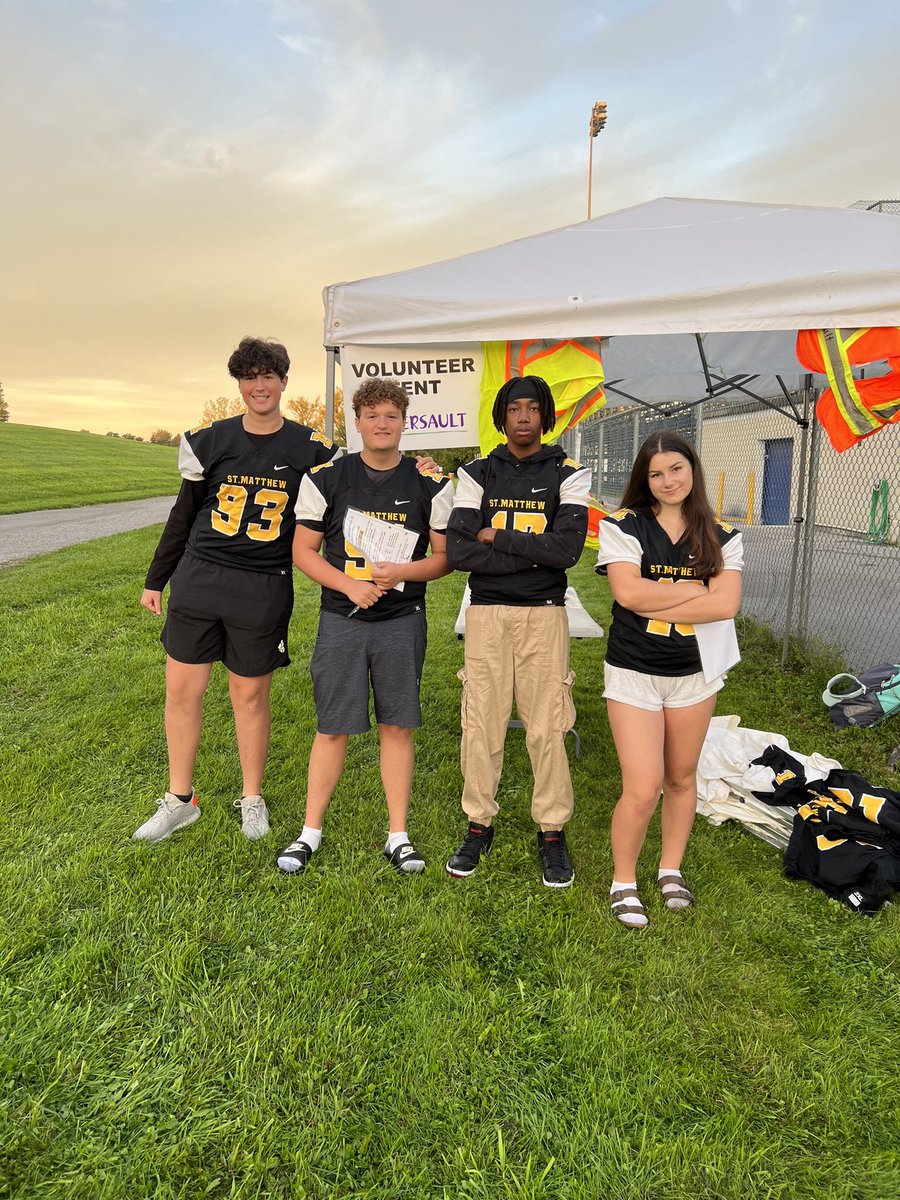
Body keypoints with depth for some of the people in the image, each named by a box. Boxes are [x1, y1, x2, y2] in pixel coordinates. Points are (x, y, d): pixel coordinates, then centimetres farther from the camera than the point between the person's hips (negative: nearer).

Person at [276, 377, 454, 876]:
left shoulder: (431, 484, 1)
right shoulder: (325, 478, 0)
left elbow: (445, 555, 4)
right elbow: (303, 550, 2)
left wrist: (404, 571, -15)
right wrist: (348, 584, -13)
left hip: (402, 621, 1)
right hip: (342, 619, 0)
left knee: (397, 726, 6)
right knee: (332, 727, 4)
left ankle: (398, 835, 19)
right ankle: (311, 831, 20)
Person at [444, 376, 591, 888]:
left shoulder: (569, 474, 3)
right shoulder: (478, 474, 6)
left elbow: (567, 549, -13)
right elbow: (459, 551, -8)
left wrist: (497, 537, -10)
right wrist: (533, 551, -12)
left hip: (544, 614, -1)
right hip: (486, 614, 2)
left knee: (548, 728, 2)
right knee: (480, 724, 5)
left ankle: (553, 833, 18)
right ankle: (480, 825, 22)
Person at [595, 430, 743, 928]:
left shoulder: (722, 537, 2)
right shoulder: (623, 526, -5)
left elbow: (726, 604, -12)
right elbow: (629, 592, -19)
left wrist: (653, 603, -16)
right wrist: (696, 589, -11)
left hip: (695, 671, 3)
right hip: (633, 673, -3)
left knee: (681, 778, 15)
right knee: (643, 789, -6)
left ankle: (671, 869, 37)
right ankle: (623, 881, 18)